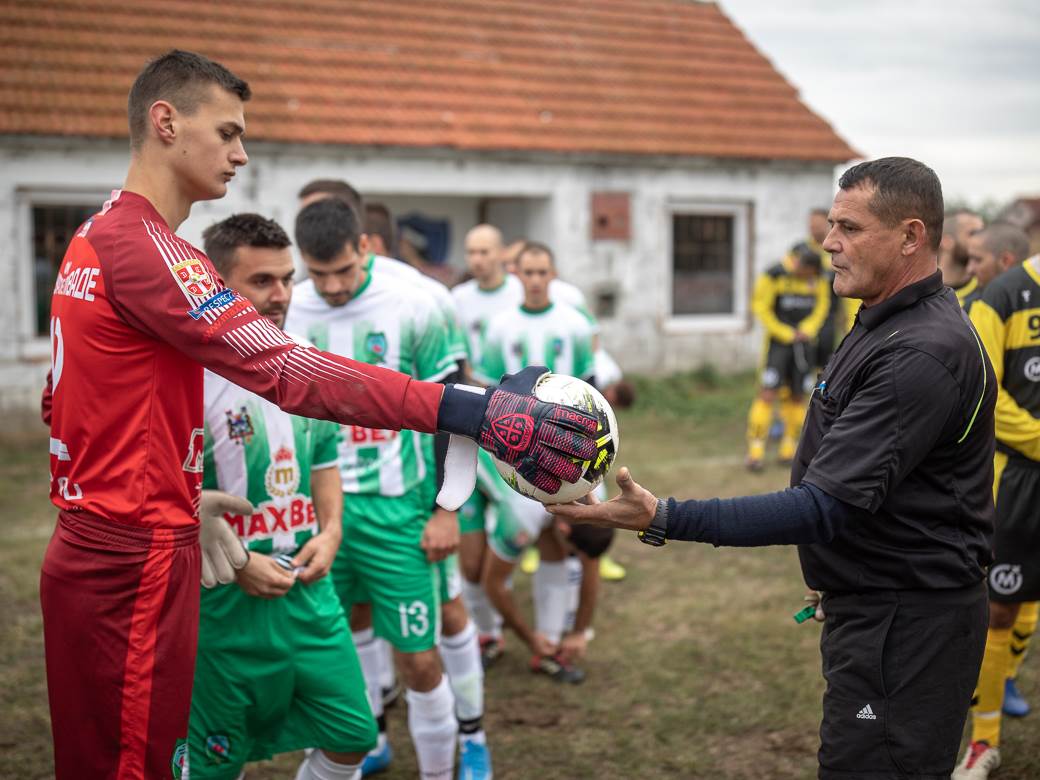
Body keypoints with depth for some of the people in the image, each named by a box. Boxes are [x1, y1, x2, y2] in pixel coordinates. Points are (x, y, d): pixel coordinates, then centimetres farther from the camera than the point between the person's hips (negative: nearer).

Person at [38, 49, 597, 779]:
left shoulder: (95, 238, 13)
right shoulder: (144, 245, -19)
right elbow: (287, 371, -29)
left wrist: (181, 501, 14)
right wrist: (471, 410, -33)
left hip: (95, 548, 10)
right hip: (133, 564, -10)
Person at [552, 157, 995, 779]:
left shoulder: (922, 354, -23)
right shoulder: (889, 326, 12)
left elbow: (826, 509, -29)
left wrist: (663, 520, -32)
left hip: (904, 627, -10)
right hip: (875, 609, 10)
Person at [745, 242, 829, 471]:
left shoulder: (817, 277, 1)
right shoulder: (775, 274, -13)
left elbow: (822, 303, 15)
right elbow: (760, 306, -8)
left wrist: (808, 329, -1)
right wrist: (786, 334, -8)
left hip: (803, 343, 4)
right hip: (779, 340, -4)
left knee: (797, 396, 6)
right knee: (768, 393, -10)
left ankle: (789, 446, 17)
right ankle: (756, 449, -8)